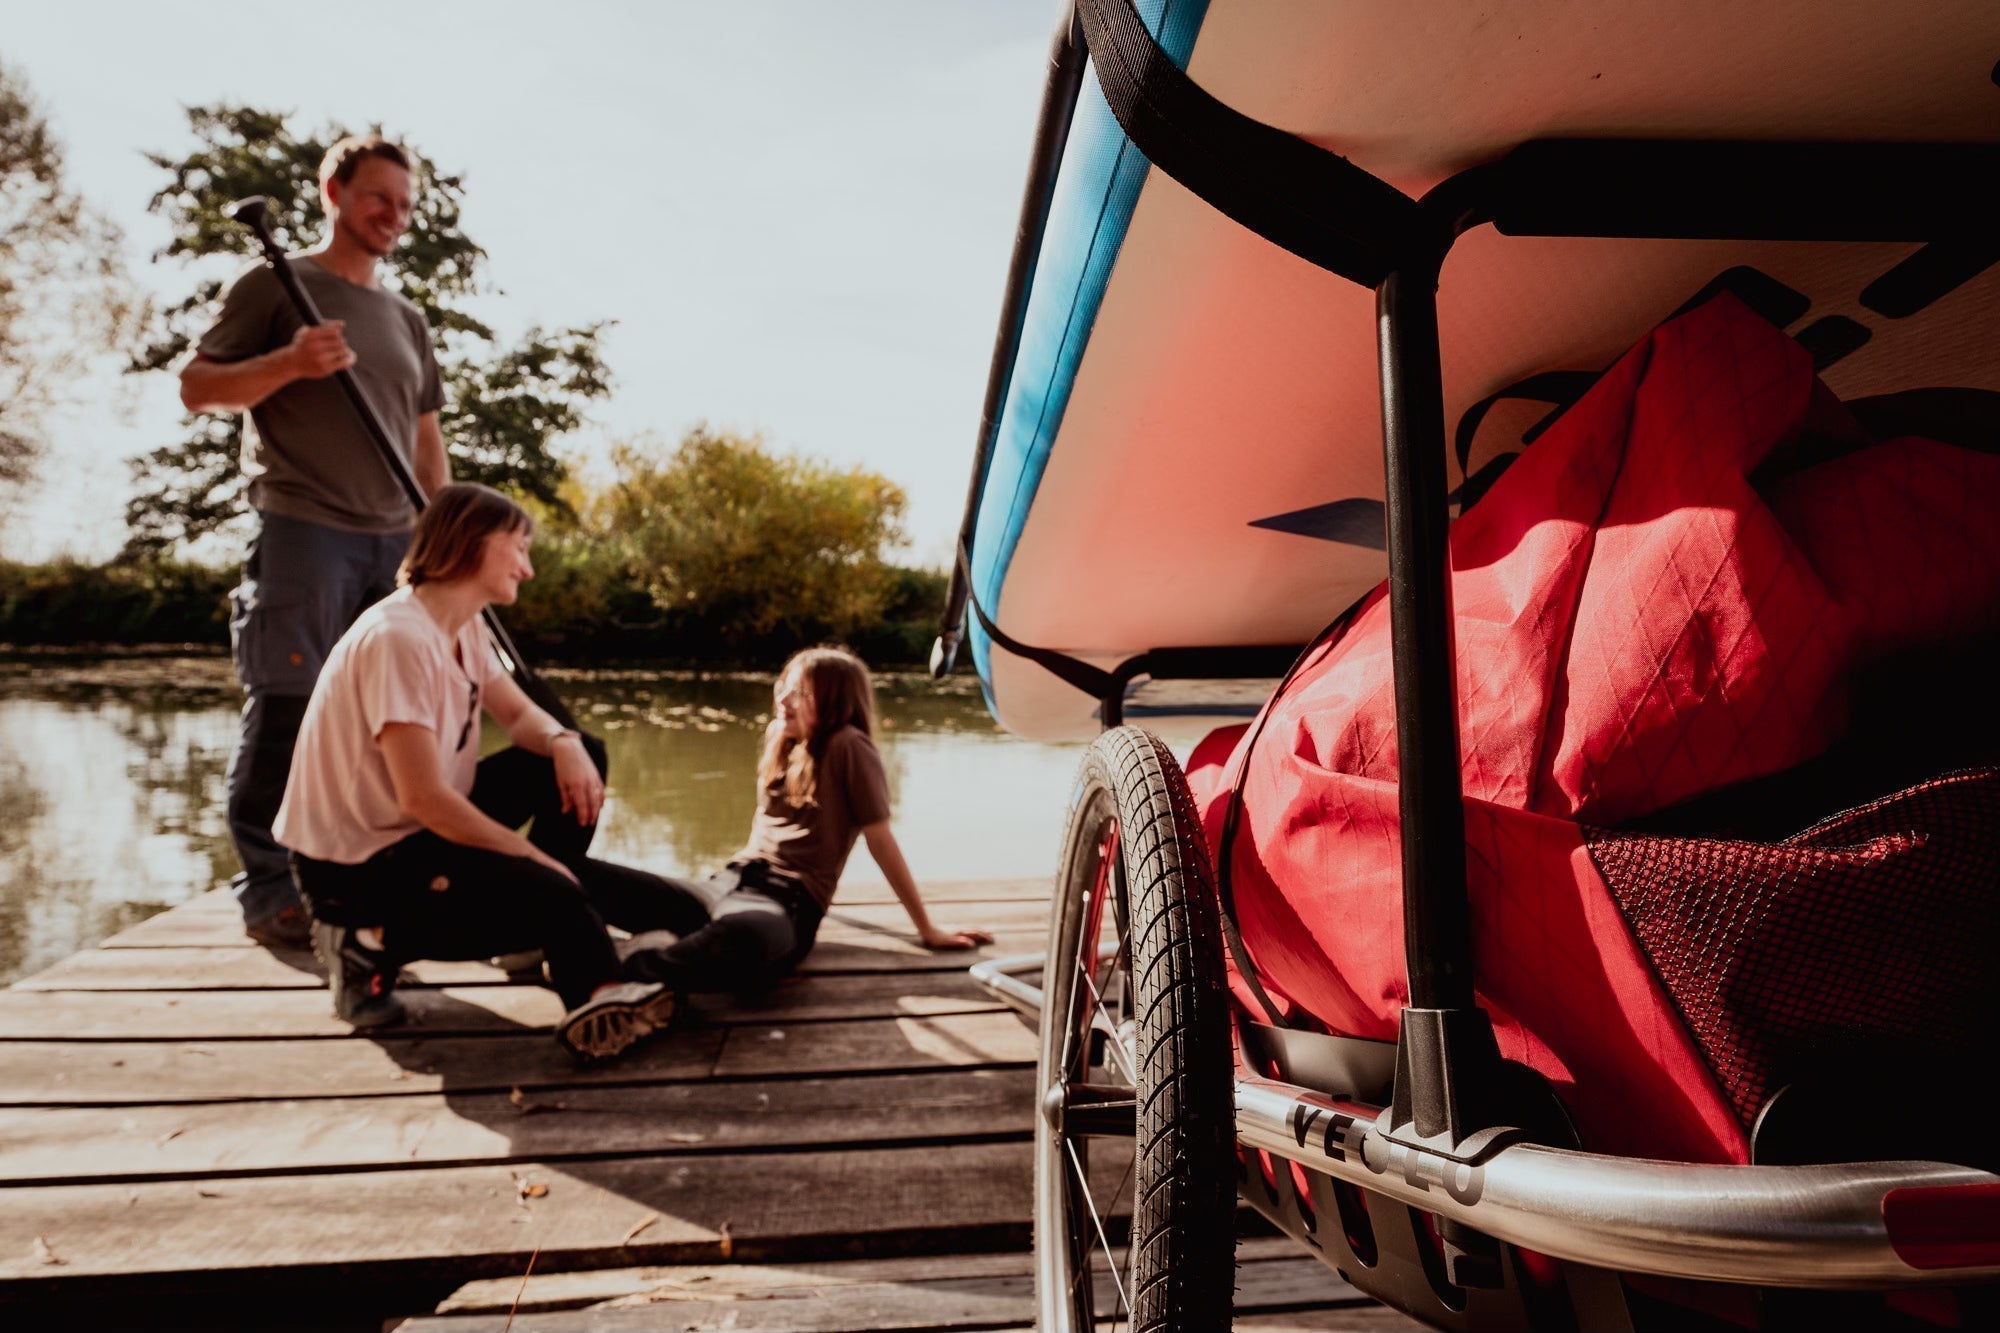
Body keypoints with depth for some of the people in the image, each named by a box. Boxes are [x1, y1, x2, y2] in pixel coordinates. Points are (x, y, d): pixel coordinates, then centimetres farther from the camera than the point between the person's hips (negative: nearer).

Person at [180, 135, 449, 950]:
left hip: (394, 539, 6)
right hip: (302, 528, -6)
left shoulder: (408, 319, 21)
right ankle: (268, 889, 4)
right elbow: (196, 387, 0)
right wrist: (288, 363, -17)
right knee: (286, 710, -6)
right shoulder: (275, 286, 5)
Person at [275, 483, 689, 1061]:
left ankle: (537, 921, 8)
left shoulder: (462, 626, 3)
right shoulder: (397, 637, -24)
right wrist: (538, 857, -21)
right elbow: (422, 798, -28)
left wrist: (565, 744, -13)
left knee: (580, 755, 3)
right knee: (553, 894, -26)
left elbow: (521, 715, 11)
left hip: (423, 828, 10)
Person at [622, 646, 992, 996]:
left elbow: (880, 840, -4)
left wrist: (927, 929, -1)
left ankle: (634, 976, -33)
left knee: (744, 935, -45)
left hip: (790, 898, -7)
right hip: (733, 879, 7)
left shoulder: (848, 745, -6)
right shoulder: (778, 736, 16)